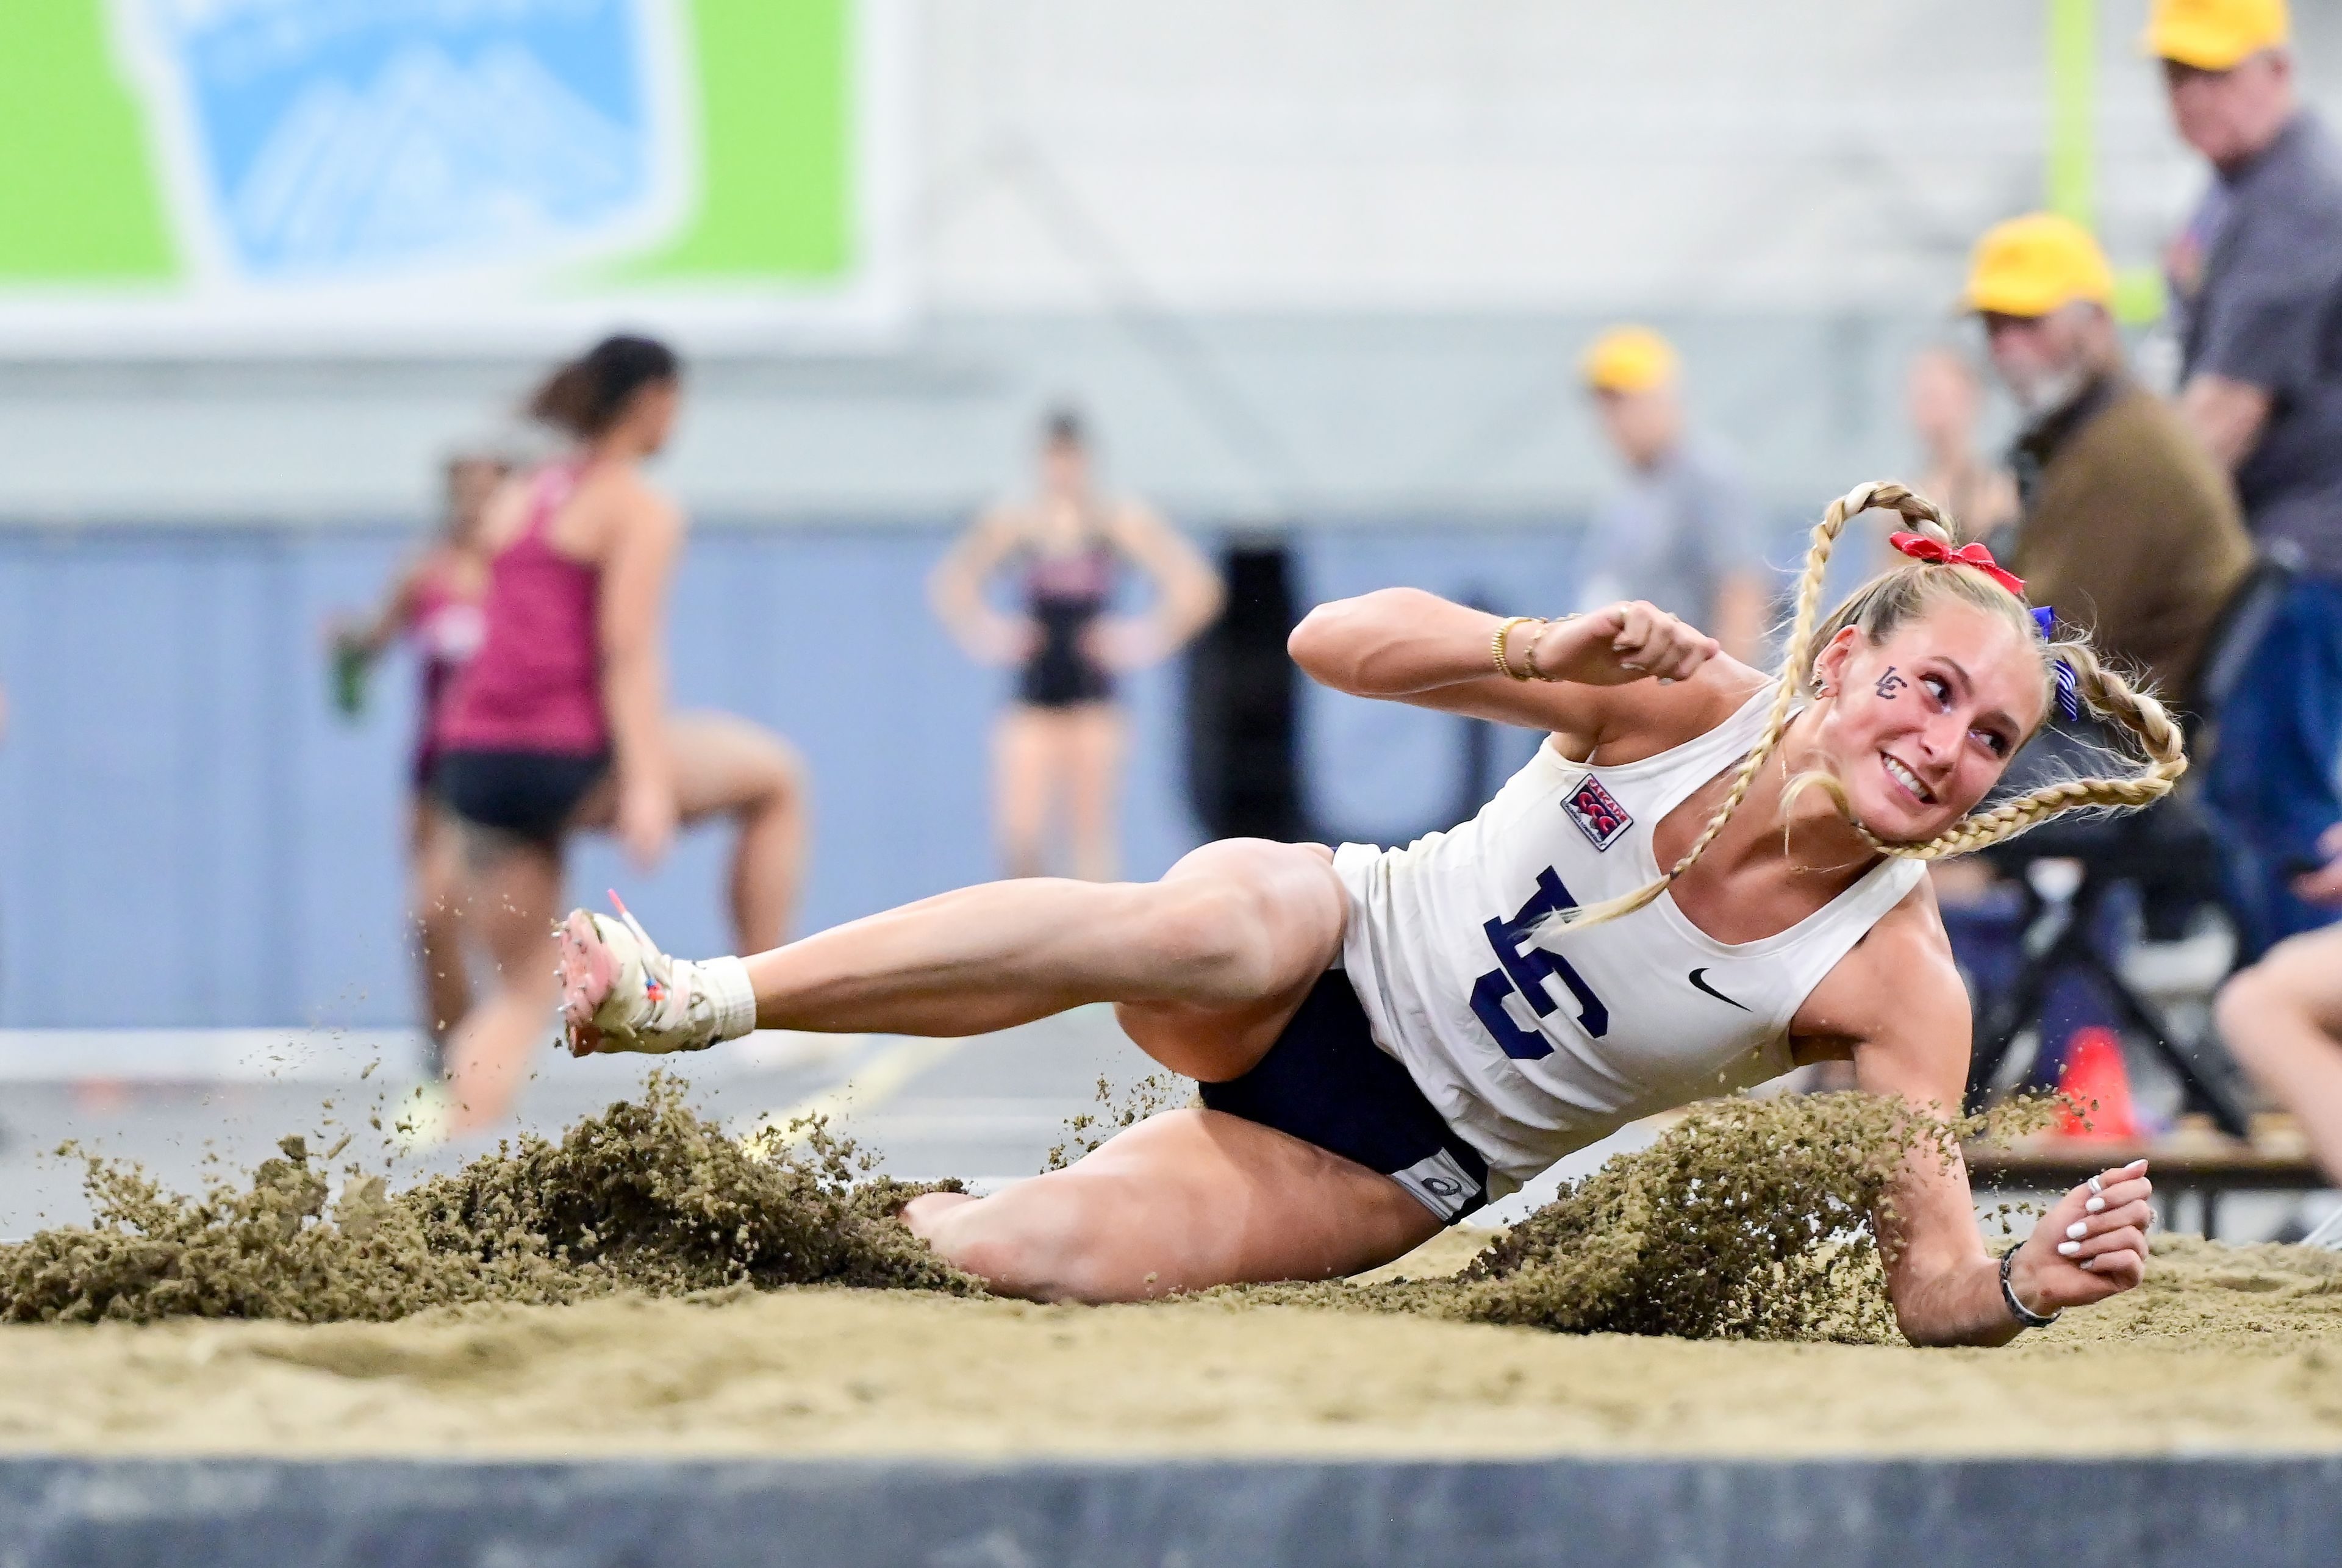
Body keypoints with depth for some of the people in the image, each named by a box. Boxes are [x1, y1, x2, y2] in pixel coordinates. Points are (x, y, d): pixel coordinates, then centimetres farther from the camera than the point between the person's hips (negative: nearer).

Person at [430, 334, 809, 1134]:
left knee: (522, 990, 11)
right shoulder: (642, 511, -1)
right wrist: (647, 785, -20)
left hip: (474, 762, 7)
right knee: (775, 776, 14)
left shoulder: (513, 501, 20)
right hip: (568, 758, -7)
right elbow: (628, 650, -12)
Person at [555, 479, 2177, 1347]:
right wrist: (1547, 654, -32)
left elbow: (1930, 1278, -18)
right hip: (1333, 959, 0)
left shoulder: (1897, 984, -17)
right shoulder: (1691, 701, -16)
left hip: (1394, 1168, 0)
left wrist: (2033, 1281, -41)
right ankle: (700, 999, -31)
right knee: (1215, 921, -38)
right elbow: (1337, 641, -14)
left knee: (1036, 1254, -26)